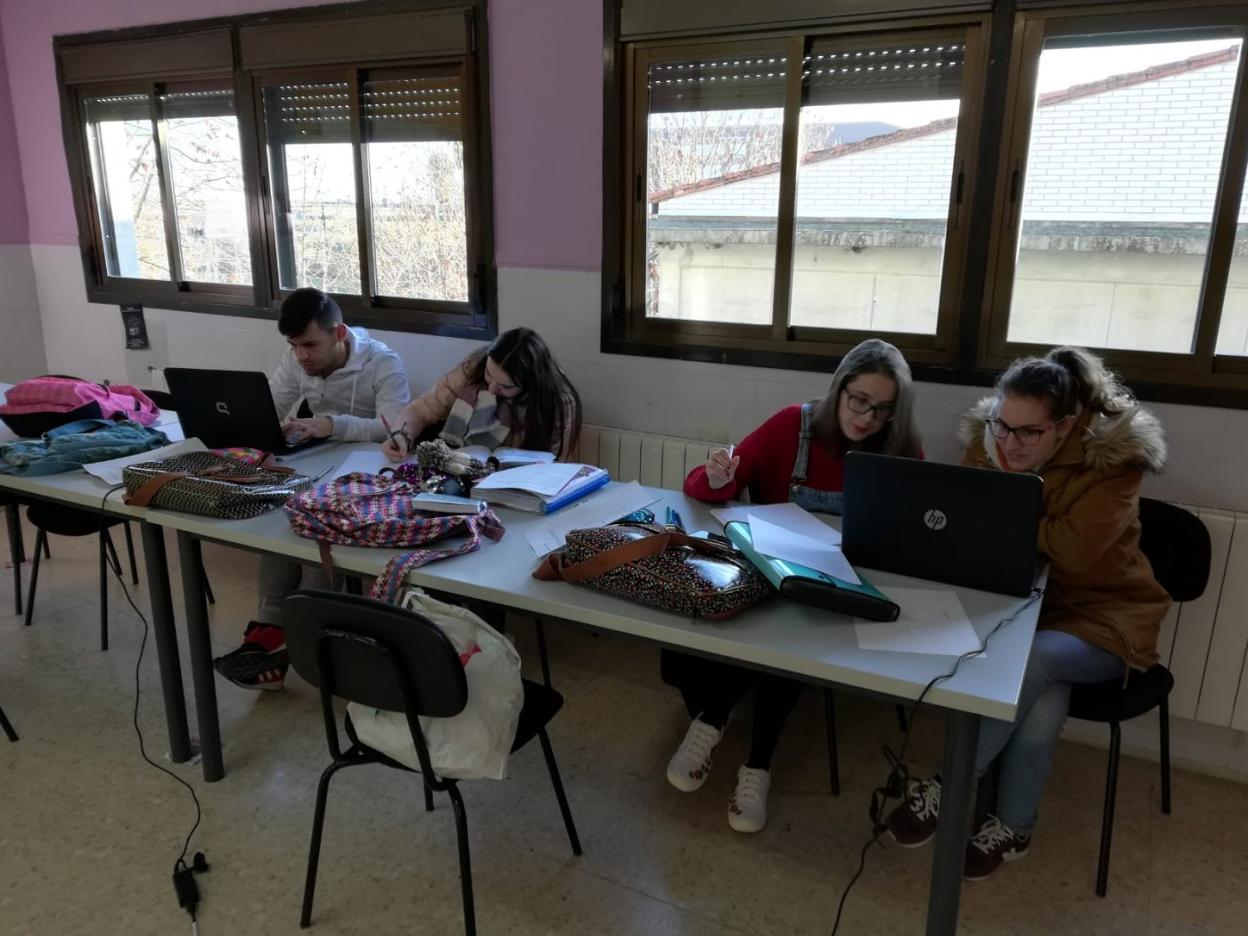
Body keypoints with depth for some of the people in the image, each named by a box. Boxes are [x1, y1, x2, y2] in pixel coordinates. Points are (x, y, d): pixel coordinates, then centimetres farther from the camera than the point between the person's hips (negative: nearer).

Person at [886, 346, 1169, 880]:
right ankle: (1012, 830, -4)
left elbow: (1075, 548, -28)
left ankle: (946, 790, -19)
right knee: (1042, 708, -28)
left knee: (1035, 659, -35)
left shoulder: (1114, 457, -17)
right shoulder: (988, 441, -4)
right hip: (1022, 606, 3)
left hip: (1101, 616, -2)